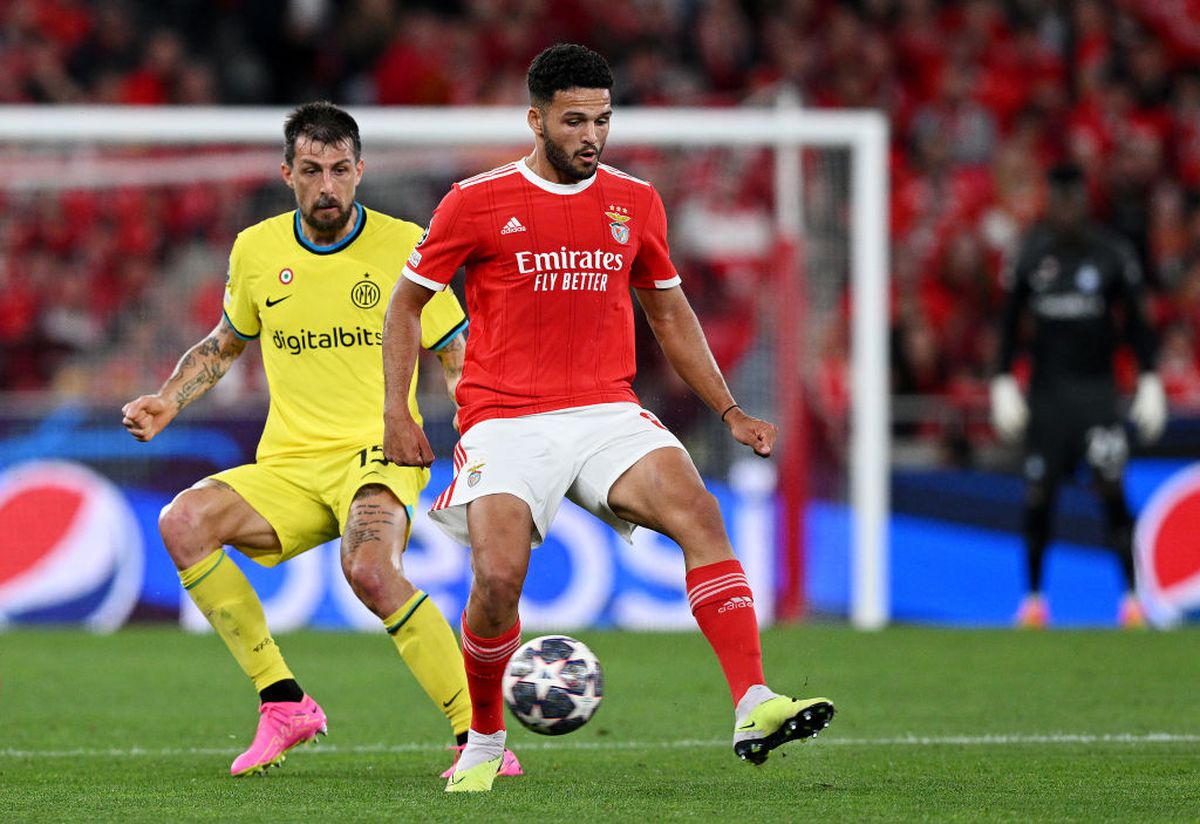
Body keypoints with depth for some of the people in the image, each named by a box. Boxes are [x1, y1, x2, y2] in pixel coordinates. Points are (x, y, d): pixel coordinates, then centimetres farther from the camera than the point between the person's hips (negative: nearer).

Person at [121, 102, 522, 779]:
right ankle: (283, 702, -13)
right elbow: (226, 342, 26)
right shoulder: (256, 251, 7)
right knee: (183, 521, -24)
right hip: (288, 466, 4)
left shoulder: (405, 246, -3)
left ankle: (477, 735, -28)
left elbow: (461, 360, 3)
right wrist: (168, 401, 11)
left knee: (369, 567, -36)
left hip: (380, 455, -4)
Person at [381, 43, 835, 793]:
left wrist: (730, 412, 15)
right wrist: (397, 411, 0)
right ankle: (484, 744, 6)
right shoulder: (477, 202, 0)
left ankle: (754, 709, -31)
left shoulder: (634, 202, 10)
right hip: (507, 422, -3)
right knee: (498, 577, -22)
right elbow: (406, 304, 10)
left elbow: (670, 313, 22)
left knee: (699, 514, -23)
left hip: (608, 414, 3)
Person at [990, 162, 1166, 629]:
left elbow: (1136, 323, 5)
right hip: (1047, 390, 2)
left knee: (1112, 489, -11)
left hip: (1097, 388, -2)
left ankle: (1132, 598, -6)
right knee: (1038, 497, 1)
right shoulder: (1030, 254, 3)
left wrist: (1149, 382, 0)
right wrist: (1003, 384, 4)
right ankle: (1034, 598, 14)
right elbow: (1010, 324, 10)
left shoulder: (1112, 254, 0)